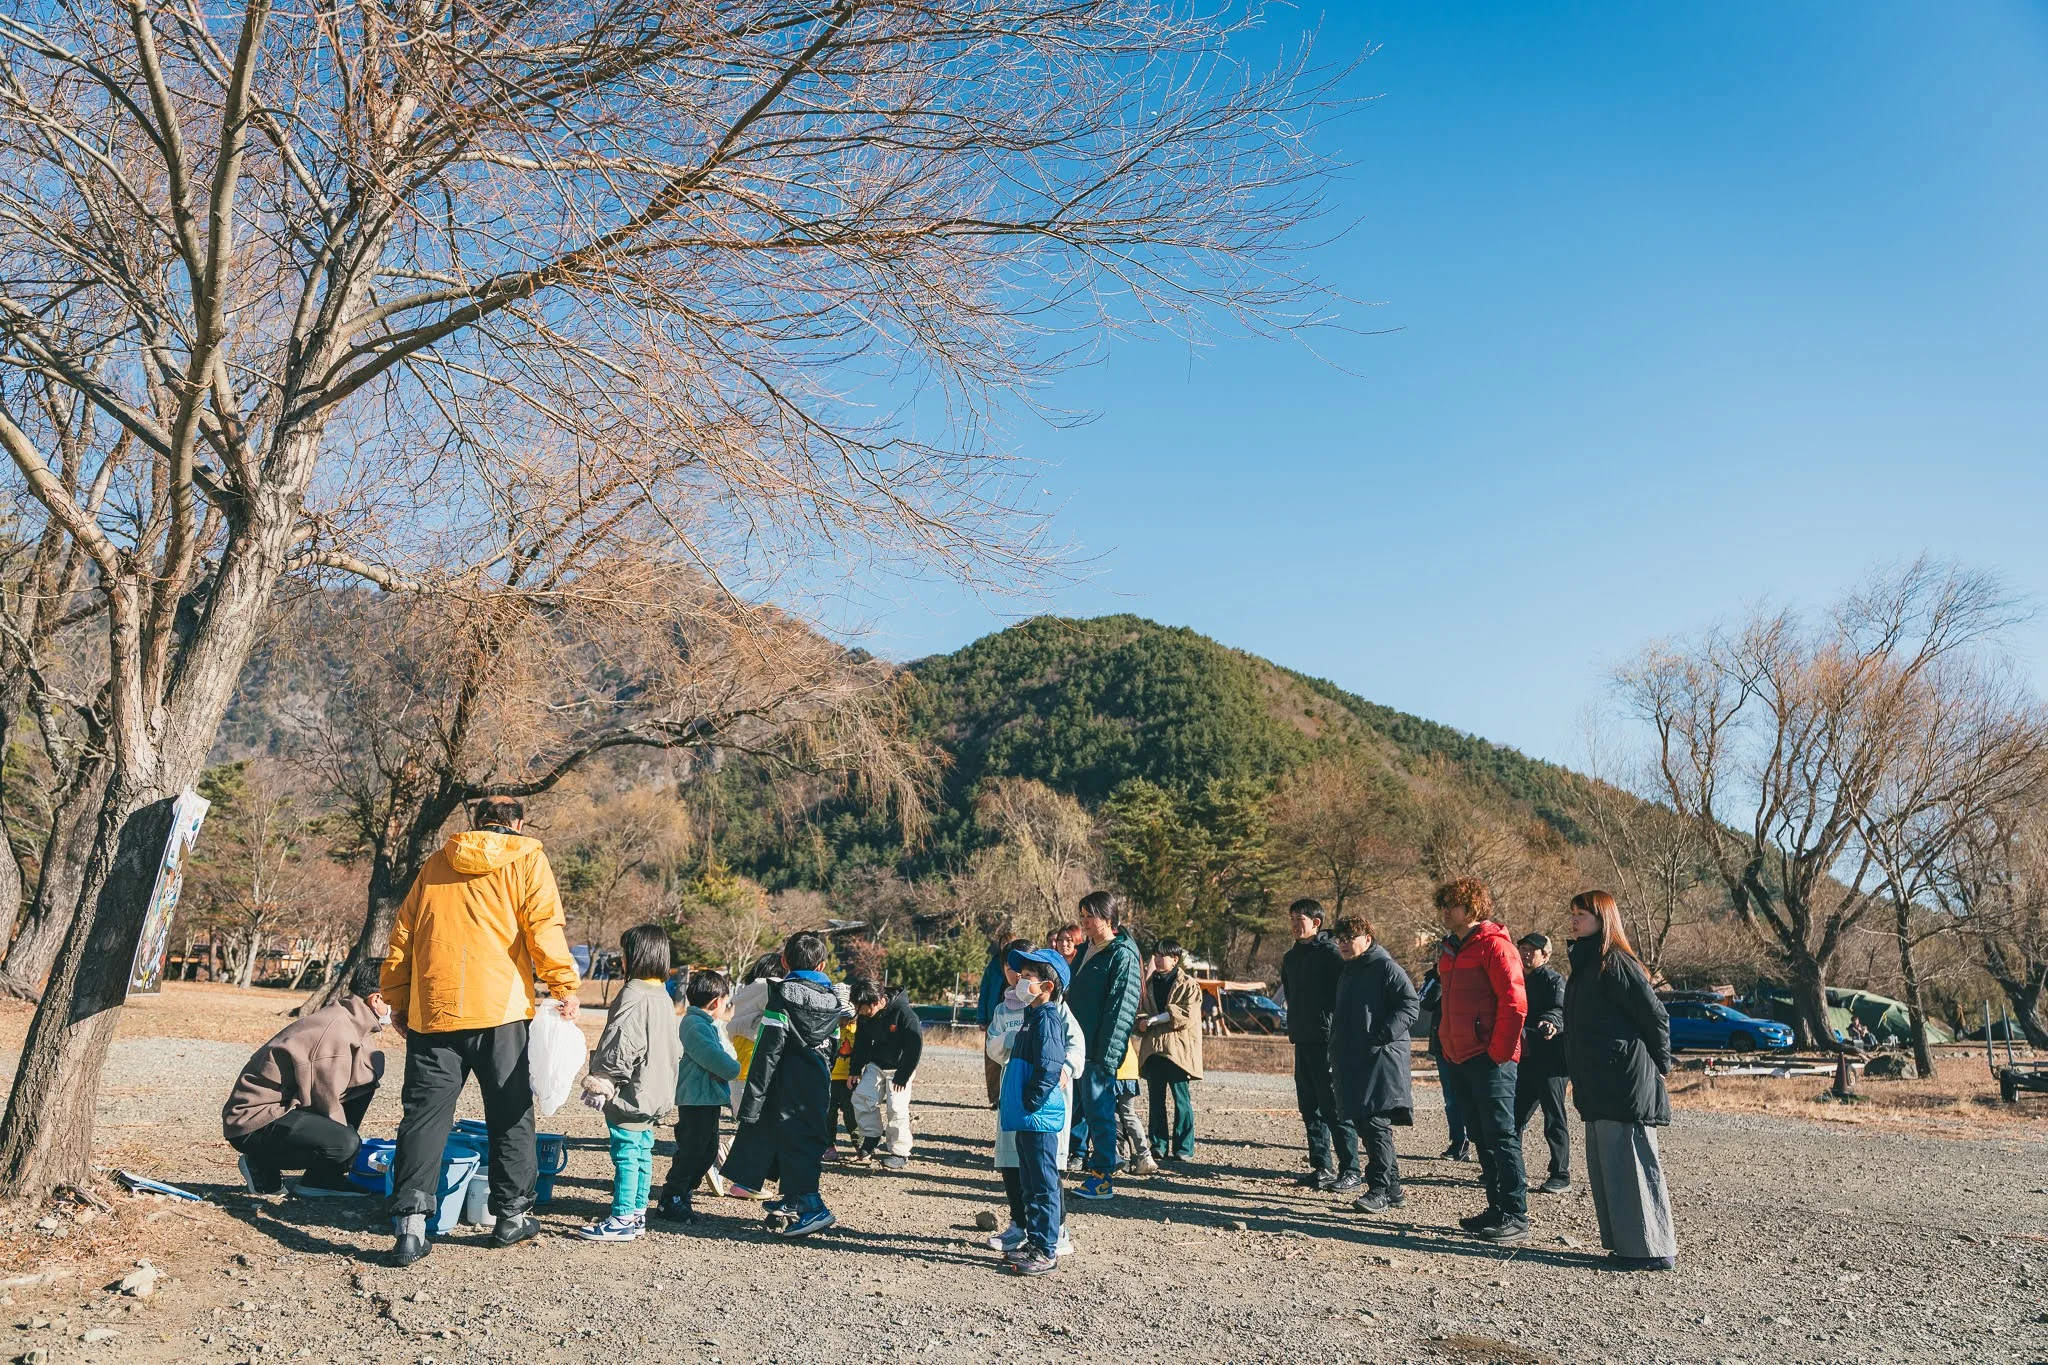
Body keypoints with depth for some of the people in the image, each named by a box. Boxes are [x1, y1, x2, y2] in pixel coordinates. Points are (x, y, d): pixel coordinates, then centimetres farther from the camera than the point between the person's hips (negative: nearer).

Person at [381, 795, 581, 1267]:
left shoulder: (436, 863, 17)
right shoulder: (526, 860, 5)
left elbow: (403, 934, 17)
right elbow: (544, 927, -7)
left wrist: (397, 998, 23)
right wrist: (565, 986, -3)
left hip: (432, 1011, 3)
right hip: (500, 1009, -3)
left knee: (425, 1115, 5)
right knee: (510, 1114, 8)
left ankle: (410, 1223, -4)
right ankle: (512, 1216, 16)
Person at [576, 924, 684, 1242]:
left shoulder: (633, 995, -18)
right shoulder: (663, 996, 12)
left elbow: (621, 1045, -21)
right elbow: (674, 1048, 19)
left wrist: (600, 1081, -11)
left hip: (631, 1093, -9)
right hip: (654, 1092, 10)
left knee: (626, 1155, -3)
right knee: (643, 1153, 15)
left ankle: (621, 1220, 2)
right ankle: (638, 1213, 22)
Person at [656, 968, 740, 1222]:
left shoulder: (712, 1025, 16)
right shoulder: (695, 1025, -18)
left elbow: (728, 1053, 12)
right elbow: (714, 1057, -23)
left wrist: (724, 1070, -7)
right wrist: (735, 1069, -9)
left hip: (710, 1097, 10)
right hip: (696, 1098, -10)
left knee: (708, 1151, 15)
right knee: (691, 1151, -5)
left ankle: (684, 1195, 26)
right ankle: (670, 1200, 7)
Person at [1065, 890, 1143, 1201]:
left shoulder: (1123, 955, -13)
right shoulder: (1085, 949, 13)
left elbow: (1120, 1009, -16)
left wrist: (1106, 1054, -19)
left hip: (1100, 1050, -8)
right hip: (1077, 1045, 8)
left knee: (1098, 1110, -2)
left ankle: (1103, 1177, 7)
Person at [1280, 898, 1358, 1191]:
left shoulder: (1331, 953, -8)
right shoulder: (1290, 957, 16)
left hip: (1327, 1040, -8)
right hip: (1302, 1040, 8)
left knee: (1334, 1107, -6)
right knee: (1309, 1107, 11)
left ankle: (1350, 1171, 0)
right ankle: (1322, 1167, 19)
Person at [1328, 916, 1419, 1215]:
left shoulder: (1385, 967, -7)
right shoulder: (1348, 972, 20)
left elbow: (1410, 1005, -14)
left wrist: (1383, 1035, -20)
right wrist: (1336, 1050, 19)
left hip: (1381, 1060, -9)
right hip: (1352, 1062, 9)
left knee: (1376, 1125, -10)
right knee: (1363, 1124, 10)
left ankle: (1380, 1191, -4)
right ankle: (1393, 1190, 19)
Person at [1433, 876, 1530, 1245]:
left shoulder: (1494, 945, -10)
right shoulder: (1450, 949, 17)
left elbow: (1515, 1003, -16)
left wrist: (1498, 1052, -16)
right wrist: (1447, 1048, 17)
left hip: (1490, 1059, -9)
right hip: (1459, 1060, 9)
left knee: (1501, 1136, -5)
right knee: (1482, 1137, 13)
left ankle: (1516, 1218, 0)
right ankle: (1497, 1208, 22)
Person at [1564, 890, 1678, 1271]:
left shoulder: (1615, 962, -13)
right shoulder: (1586, 964, 16)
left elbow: (1655, 1014, -13)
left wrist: (1659, 1064, -3)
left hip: (1625, 1083, -10)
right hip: (1598, 1085, 10)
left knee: (1629, 1165, -4)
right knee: (1605, 1166, 13)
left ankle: (1652, 1249, 5)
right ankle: (1624, 1242, 21)